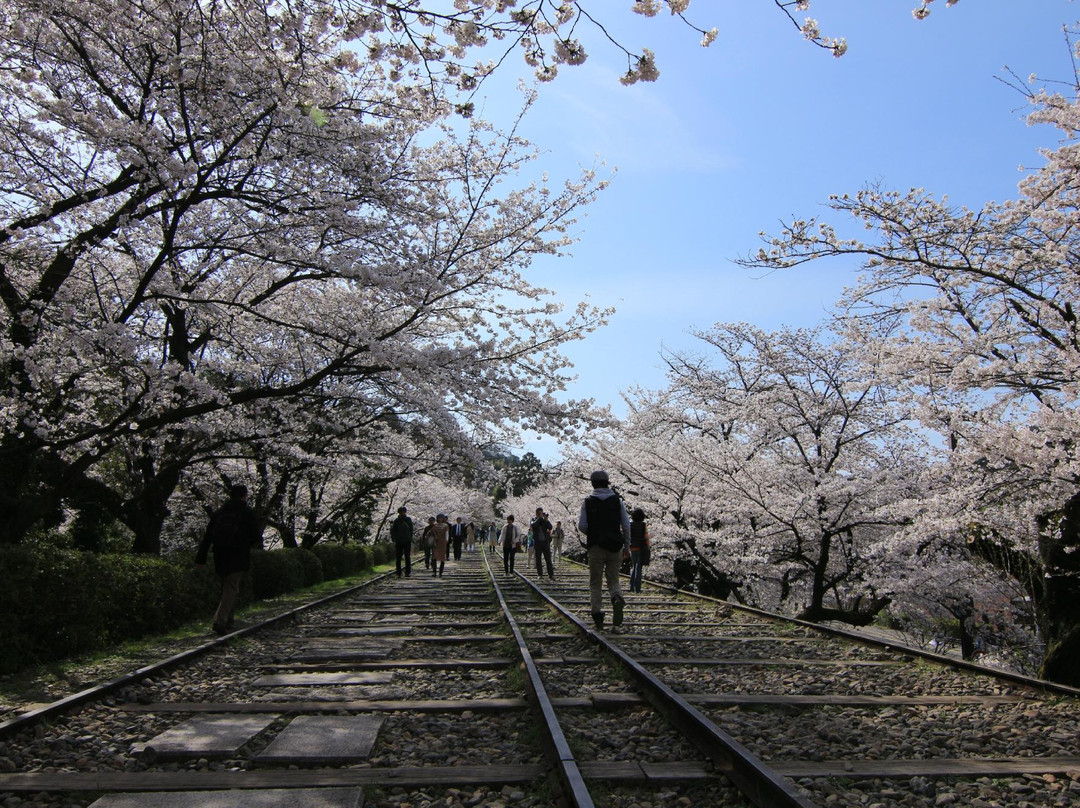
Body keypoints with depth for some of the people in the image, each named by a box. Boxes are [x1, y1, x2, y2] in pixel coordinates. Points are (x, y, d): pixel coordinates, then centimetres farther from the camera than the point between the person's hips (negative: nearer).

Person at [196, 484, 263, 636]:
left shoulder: (218, 512, 11)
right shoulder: (247, 512, -1)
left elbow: (207, 536, 8)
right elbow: (256, 536, -1)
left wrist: (201, 557, 9)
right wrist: (251, 544, 22)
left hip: (220, 558, 5)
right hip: (238, 559, -5)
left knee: (227, 588, 16)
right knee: (231, 589, -5)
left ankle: (227, 623, 18)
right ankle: (220, 621, -19)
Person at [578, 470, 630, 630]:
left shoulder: (588, 502, -2)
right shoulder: (617, 500, 3)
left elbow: (582, 526, -5)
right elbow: (626, 525, 1)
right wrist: (626, 546, 10)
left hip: (596, 546, -1)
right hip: (615, 546, 1)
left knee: (595, 583, 9)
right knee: (613, 580, 11)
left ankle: (597, 616, 5)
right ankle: (618, 599, -19)